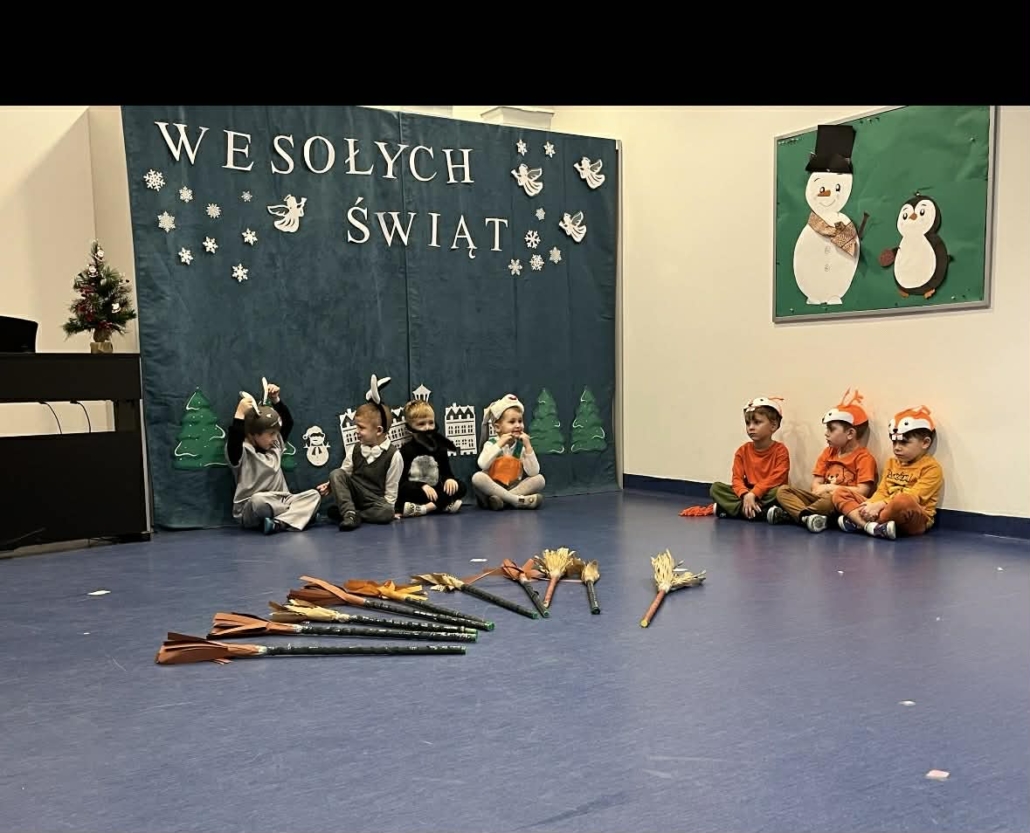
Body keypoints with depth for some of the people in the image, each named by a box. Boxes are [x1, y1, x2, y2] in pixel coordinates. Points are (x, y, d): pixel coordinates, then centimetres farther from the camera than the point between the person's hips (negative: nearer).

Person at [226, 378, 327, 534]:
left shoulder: (275, 445, 13)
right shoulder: (241, 452, -9)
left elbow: (288, 422, 21)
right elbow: (233, 443, -32)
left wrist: (276, 400, 8)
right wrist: (239, 414, -31)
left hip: (278, 505, 7)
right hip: (250, 513, -7)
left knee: (314, 496, -14)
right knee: (259, 500, -41)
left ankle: (279, 523, -33)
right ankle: (301, 513, -19)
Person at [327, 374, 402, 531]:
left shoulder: (393, 456, -11)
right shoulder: (355, 450, 3)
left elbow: (390, 494, -7)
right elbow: (342, 476, 9)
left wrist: (383, 509, -15)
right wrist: (330, 487, -9)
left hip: (376, 502, -3)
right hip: (353, 497, 4)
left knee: (387, 513, -36)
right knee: (336, 474, -20)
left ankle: (347, 513, -21)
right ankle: (349, 513, -28)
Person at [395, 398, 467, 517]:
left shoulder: (440, 448, 8)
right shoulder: (406, 450, -5)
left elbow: (447, 472, 7)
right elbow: (402, 479, -11)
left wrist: (449, 479, -18)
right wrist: (423, 486, -26)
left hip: (435, 490, 4)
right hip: (416, 491, -4)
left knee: (460, 487, -21)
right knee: (405, 489, -35)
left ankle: (423, 508, -30)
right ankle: (445, 504, -34)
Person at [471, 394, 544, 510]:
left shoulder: (521, 447, 5)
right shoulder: (491, 443, -1)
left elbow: (533, 472, -9)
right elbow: (483, 465, -23)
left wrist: (528, 446, -13)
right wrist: (499, 444, -19)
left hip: (515, 487, 3)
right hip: (492, 489, -2)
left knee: (540, 479, -16)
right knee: (478, 477, -31)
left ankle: (503, 499, -26)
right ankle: (517, 500, -30)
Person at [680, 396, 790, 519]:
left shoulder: (780, 450, -7)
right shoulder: (742, 451, 5)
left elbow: (776, 479, -19)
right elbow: (737, 479, -5)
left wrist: (753, 494, -29)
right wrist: (745, 495, -27)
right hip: (747, 494, 4)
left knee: (778, 492, -38)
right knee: (716, 487, -14)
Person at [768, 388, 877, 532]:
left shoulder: (864, 458, -5)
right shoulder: (828, 452, 17)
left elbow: (862, 491, -15)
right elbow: (816, 484, 11)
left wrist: (832, 488, -9)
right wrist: (821, 489, -13)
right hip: (822, 496, 7)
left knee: (832, 499, -42)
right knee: (782, 490, -9)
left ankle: (791, 513, -33)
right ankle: (807, 516, -35)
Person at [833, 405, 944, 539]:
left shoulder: (932, 468, -6)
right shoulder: (891, 463, 17)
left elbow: (913, 497, -17)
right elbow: (882, 492, 9)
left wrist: (880, 505, -24)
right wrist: (872, 505, -13)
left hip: (914, 519, -7)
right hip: (885, 510, 7)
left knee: (903, 502, -42)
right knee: (840, 493, -3)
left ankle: (858, 521, -22)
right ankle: (871, 526, -29)